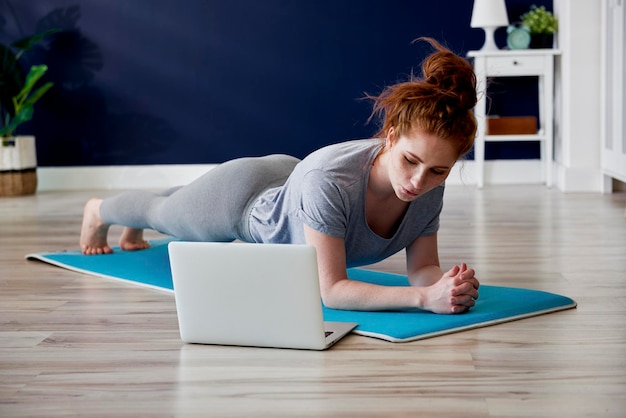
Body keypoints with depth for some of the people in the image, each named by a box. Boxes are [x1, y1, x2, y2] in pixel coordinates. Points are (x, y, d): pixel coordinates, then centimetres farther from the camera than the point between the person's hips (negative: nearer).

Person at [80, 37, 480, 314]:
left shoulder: (429, 186, -31)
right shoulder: (328, 179, -49)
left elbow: (423, 267, -21)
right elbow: (331, 290, -46)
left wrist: (449, 284, -44)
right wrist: (425, 298, -57)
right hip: (241, 198, -5)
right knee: (165, 213, 30)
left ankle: (135, 228, 73)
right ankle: (99, 210, 65)